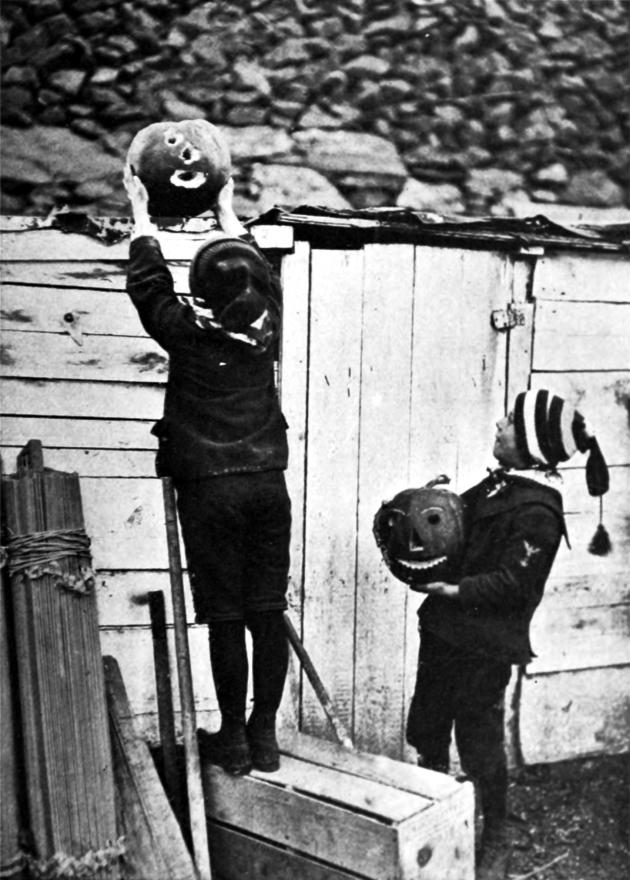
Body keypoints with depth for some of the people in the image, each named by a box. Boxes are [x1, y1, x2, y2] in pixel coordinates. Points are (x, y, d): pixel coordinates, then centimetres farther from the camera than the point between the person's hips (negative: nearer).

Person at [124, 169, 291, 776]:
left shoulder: (187, 331, -8)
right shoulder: (266, 323, 1)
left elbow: (148, 283, 10)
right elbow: (257, 269, 21)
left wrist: (140, 214, 24)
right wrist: (227, 211, 34)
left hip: (209, 489, -3)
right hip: (267, 482, 4)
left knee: (225, 619, 3)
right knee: (267, 613, 8)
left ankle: (234, 740, 14)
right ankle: (264, 736, 18)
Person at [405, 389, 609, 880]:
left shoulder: (537, 511, -20)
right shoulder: (501, 484, 8)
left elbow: (512, 582, -23)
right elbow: (460, 520, 18)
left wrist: (455, 590, -25)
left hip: (485, 647, -9)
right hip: (447, 630, 9)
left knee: (479, 745, 6)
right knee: (426, 730, 18)